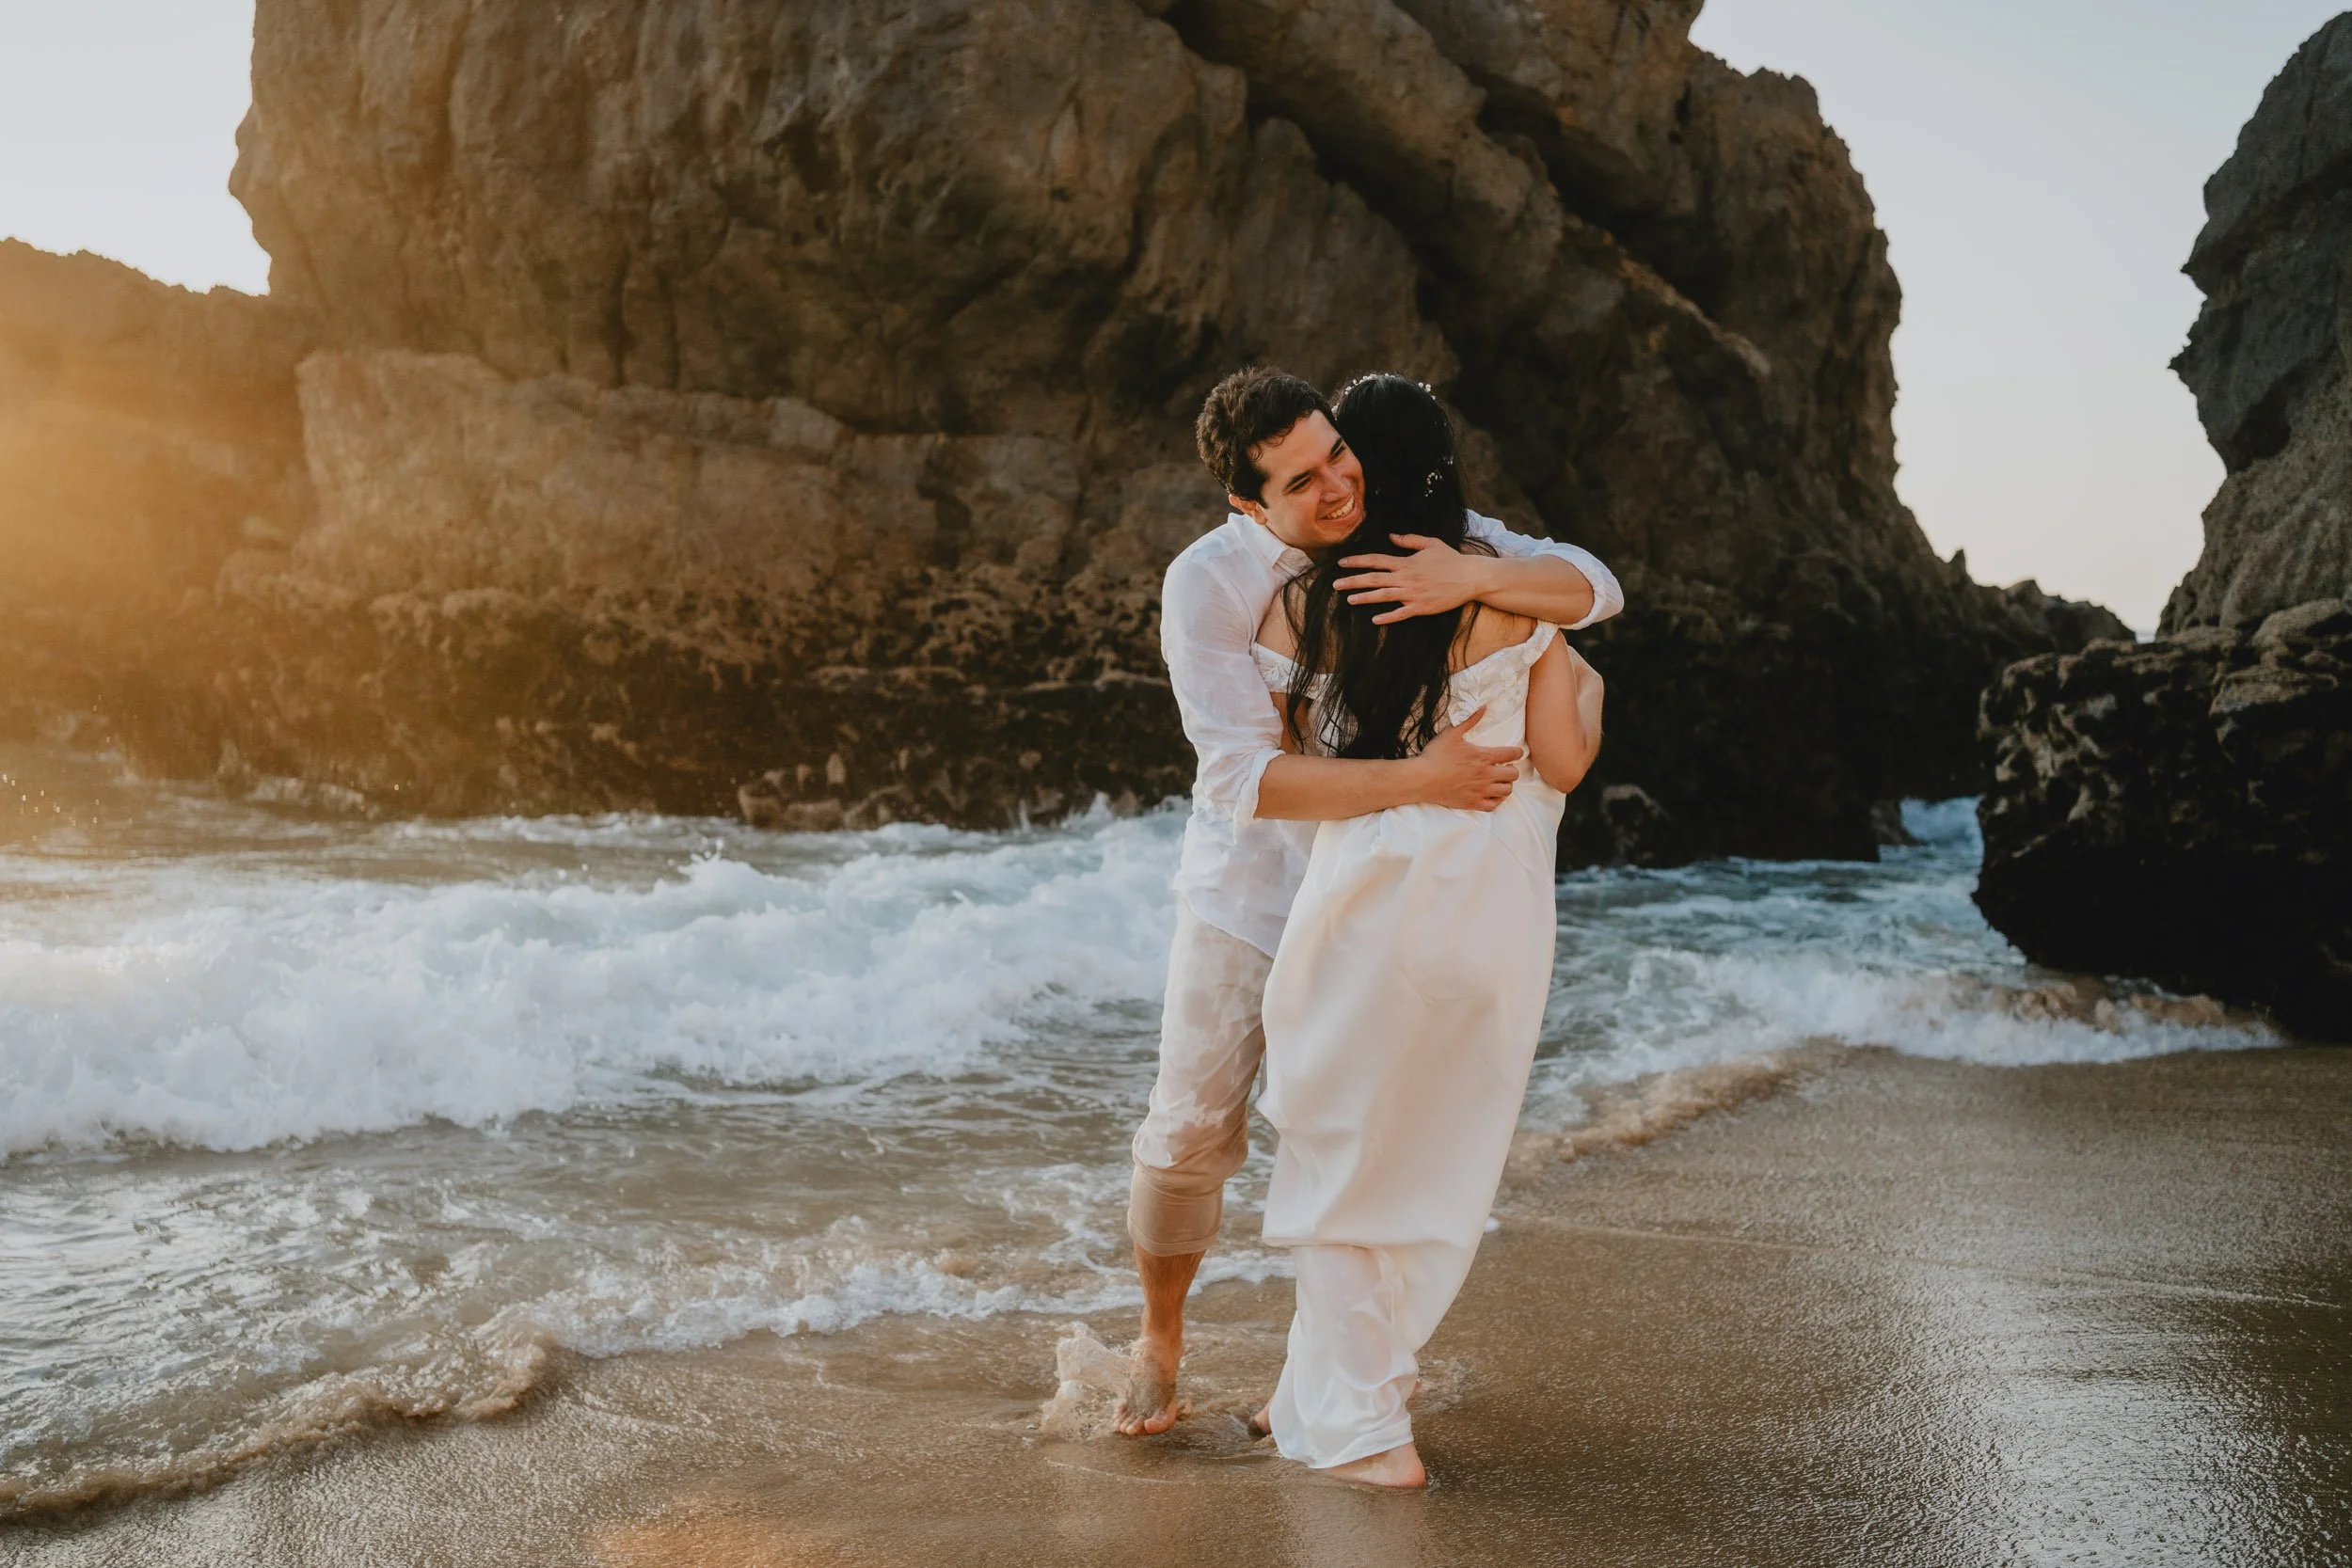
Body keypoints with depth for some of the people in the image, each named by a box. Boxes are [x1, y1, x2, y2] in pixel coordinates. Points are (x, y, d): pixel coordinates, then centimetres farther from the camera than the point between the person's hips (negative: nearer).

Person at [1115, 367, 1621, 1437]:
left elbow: (1594, 590, -16)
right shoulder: (1206, 585, -19)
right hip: (1246, 895, -2)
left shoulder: (1416, 539, -10)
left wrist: (1471, 576, -35)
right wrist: (1420, 782, -35)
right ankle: (1159, 1343, 28)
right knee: (1191, 1131, 4)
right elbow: (1247, 779, -28)